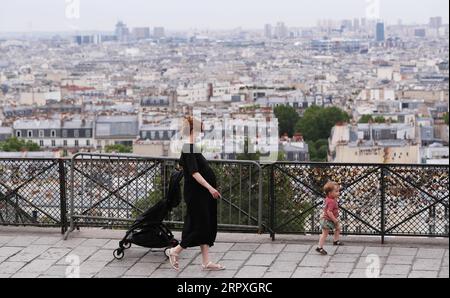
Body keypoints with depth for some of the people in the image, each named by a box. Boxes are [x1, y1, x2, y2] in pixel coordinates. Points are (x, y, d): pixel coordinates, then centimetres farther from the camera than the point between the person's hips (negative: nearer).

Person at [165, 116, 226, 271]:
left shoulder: (192, 148, 12)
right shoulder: (189, 149, -17)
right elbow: (194, 172, -25)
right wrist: (209, 187, -31)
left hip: (202, 195, 10)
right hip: (196, 195, -10)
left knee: (208, 226, 9)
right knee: (199, 226, -5)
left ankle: (206, 262, 12)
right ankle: (174, 252, 9)